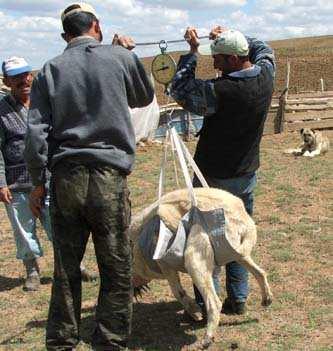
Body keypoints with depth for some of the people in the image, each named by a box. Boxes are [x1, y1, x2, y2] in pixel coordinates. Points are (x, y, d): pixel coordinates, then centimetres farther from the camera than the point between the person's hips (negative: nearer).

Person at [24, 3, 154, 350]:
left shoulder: (51, 69, 7)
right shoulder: (120, 57, 3)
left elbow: (36, 131, 1)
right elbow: (144, 97, 22)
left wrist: (38, 182, 8)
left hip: (65, 179, 3)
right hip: (108, 178, -3)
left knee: (66, 270, 11)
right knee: (116, 271, 6)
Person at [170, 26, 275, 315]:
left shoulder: (220, 91, -26)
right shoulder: (266, 76, -6)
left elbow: (180, 90, -10)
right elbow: (264, 50, 18)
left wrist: (192, 51, -4)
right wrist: (229, 37, 13)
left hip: (213, 177, -6)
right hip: (246, 176, 6)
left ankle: (206, 303, 10)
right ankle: (238, 299, 23)